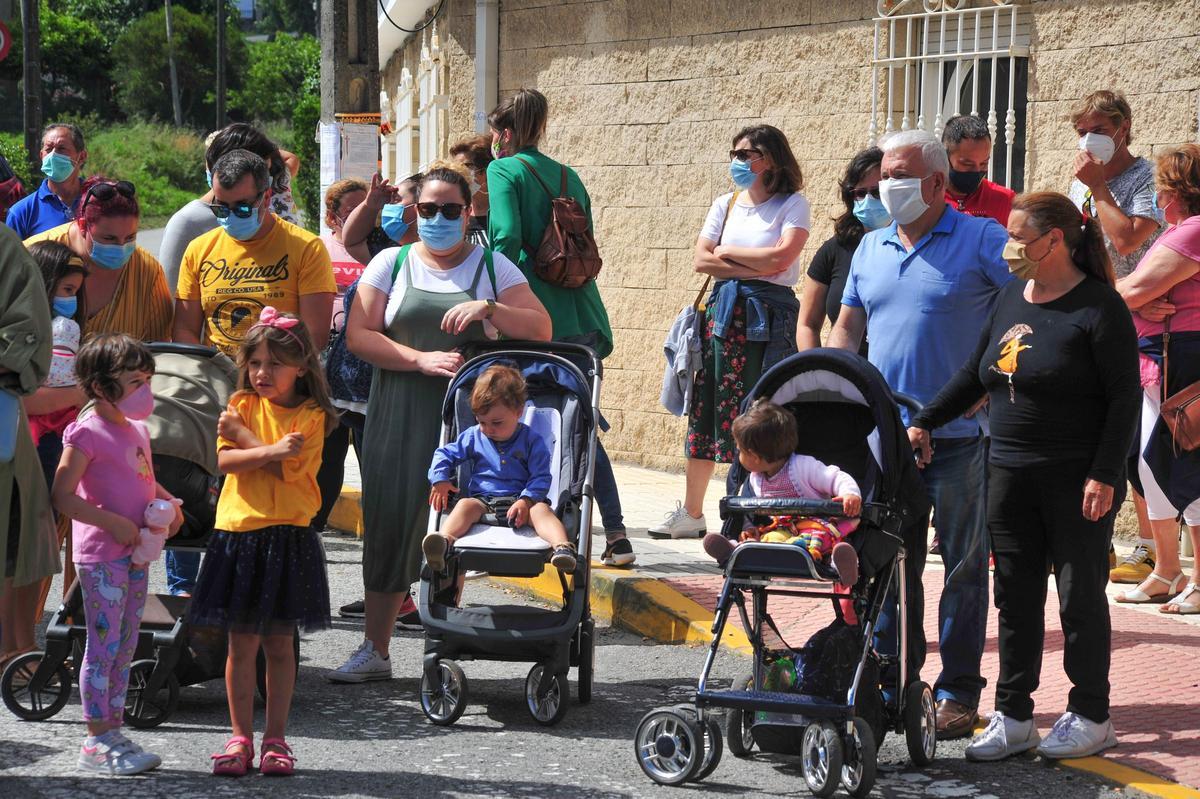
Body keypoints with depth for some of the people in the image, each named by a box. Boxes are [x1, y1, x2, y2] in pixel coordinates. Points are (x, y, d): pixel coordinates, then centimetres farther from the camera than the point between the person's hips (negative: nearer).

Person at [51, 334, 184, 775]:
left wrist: (169, 504, 7)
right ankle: (97, 741, 2)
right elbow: (62, 496, -17)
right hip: (101, 555, -8)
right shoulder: (87, 433, -13)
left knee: (125, 647, 12)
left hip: (135, 552, 8)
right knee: (104, 644, -5)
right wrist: (111, 522, -21)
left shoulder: (137, 429, 13)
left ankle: (113, 730, 20)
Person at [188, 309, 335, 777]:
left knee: (279, 642, 6)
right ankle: (240, 738, 13)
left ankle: (275, 739, 15)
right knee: (242, 642, 5)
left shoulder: (311, 415, -2)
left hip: (287, 537, -2)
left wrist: (243, 435, -8)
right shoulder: (241, 404, 6)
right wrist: (271, 449, -20)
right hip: (238, 532, 2)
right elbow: (226, 461, -7)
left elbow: (286, 469, -15)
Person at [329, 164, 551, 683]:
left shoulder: (492, 266, 10)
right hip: (399, 414, 1)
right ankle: (375, 650, 8)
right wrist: (421, 359, -12)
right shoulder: (392, 263, 10)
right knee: (389, 519, -2)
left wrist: (488, 308, -14)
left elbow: (541, 329, 3)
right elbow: (358, 335, 1)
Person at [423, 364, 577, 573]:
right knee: (465, 505, -31)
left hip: (519, 502, -1)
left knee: (541, 509, -32)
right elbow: (445, 454, 18)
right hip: (481, 499, 2)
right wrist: (440, 480, 0)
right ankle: (444, 541, -58)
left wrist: (526, 500, -19)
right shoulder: (473, 437, 12)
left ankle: (562, 546, -57)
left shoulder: (532, 441, 3)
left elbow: (540, 477, -2)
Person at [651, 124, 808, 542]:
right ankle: (691, 512, 14)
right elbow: (701, 260, 4)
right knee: (706, 410, 6)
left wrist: (728, 251, -2)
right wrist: (755, 268, -8)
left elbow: (780, 257, -14)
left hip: (769, 316, -5)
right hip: (723, 311, 5)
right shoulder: (725, 204, 14)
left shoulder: (792, 205, 0)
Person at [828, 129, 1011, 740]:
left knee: (964, 565, 3)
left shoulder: (980, 241, -4)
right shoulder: (871, 248, 13)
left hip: (958, 436, -5)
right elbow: (847, 328, 19)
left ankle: (957, 690, 11)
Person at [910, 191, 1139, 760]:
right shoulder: (1011, 298, 12)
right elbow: (972, 375, 19)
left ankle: (1091, 716, 14)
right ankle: (1013, 718, 14)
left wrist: (1104, 473, -18)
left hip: (1077, 480, -7)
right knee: (1016, 598, 8)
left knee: (1080, 595, 2)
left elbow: (1124, 397, -12)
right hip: (1011, 475, 7)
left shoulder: (1098, 307, -10)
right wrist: (925, 422, 10)